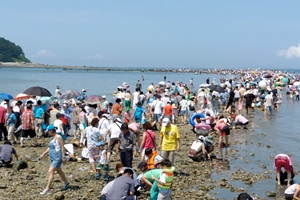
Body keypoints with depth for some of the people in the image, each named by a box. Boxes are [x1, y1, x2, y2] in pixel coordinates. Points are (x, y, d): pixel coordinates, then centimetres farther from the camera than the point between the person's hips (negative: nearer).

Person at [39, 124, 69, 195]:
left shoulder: (58, 137, -14)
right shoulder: (52, 138, 12)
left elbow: (62, 147, -16)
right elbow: (49, 148, 19)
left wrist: (63, 157, -19)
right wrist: (43, 154, 14)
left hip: (57, 158, -10)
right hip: (53, 158, 10)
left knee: (50, 171, -16)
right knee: (59, 171, 22)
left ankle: (47, 189, -17)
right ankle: (66, 183, 41)